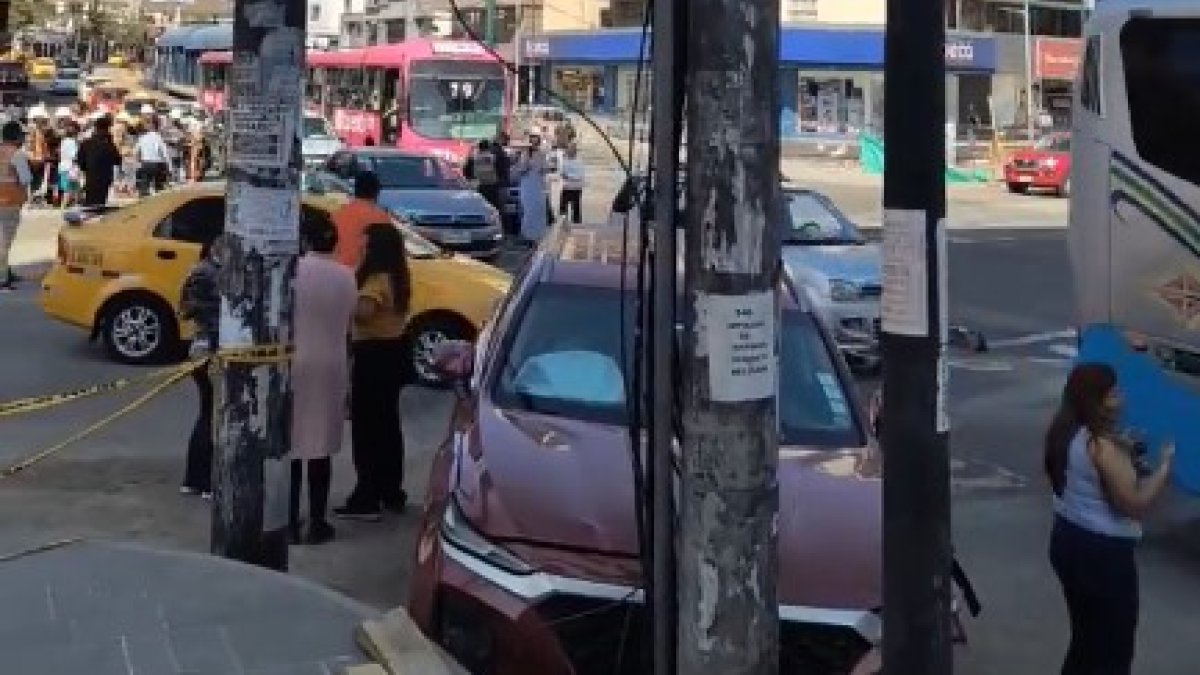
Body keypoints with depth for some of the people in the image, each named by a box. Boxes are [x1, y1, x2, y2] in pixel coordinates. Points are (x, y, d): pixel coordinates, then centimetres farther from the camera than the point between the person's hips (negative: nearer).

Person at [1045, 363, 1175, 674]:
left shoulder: (1064, 434, 3)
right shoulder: (1103, 446, -24)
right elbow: (1134, 505, -21)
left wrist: (1123, 453, 15)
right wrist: (1164, 466, -12)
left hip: (1067, 541, 9)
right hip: (1103, 553, -9)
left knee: (1085, 639, 22)